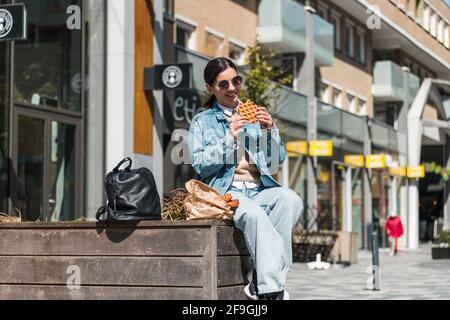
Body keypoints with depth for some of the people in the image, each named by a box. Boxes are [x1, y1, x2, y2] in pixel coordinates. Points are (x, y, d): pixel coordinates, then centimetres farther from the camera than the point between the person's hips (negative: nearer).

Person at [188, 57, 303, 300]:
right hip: (224, 190, -3)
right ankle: (272, 290, -42)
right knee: (254, 214, -37)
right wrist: (229, 138, -9)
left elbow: (276, 164, 14)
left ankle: (260, 280, -32)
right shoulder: (202, 122, 16)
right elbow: (200, 166, 1)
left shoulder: (255, 116, 22)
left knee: (290, 199, -31)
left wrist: (270, 131, -2)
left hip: (259, 189, 3)